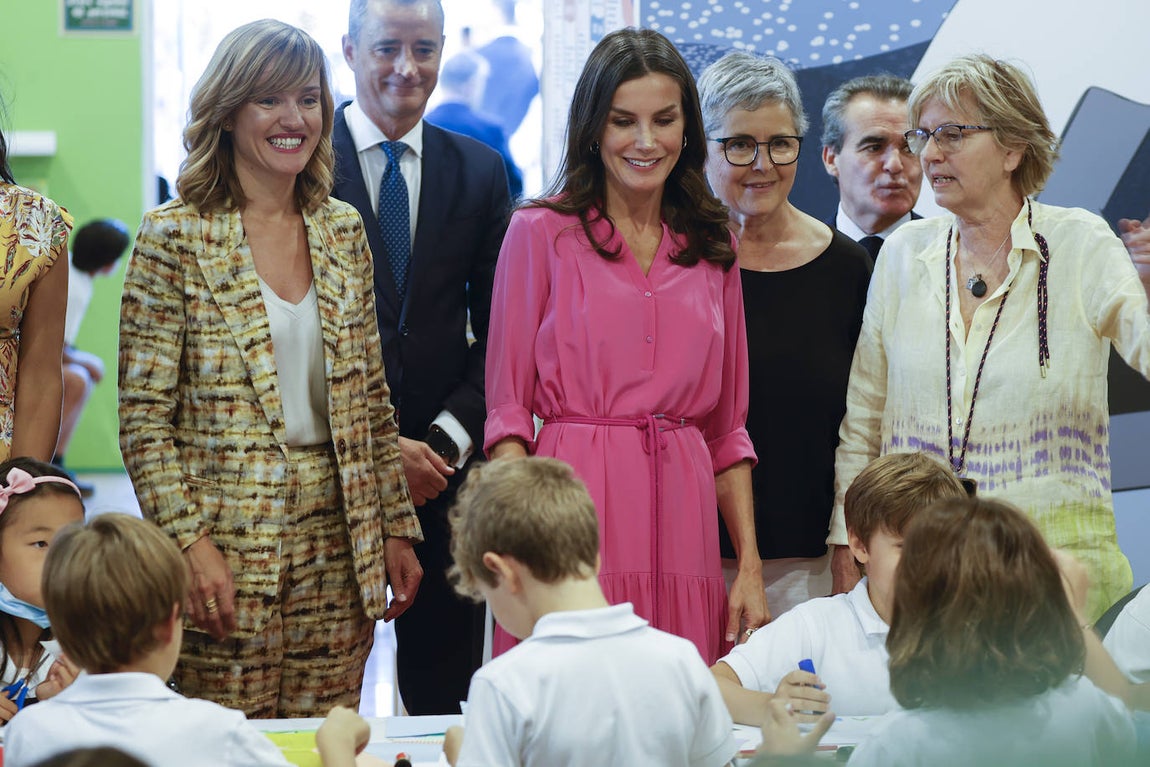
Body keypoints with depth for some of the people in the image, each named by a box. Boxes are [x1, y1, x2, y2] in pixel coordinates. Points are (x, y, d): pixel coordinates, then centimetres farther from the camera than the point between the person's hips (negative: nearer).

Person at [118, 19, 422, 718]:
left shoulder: (343, 229, 11)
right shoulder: (176, 237, -5)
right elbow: (144, 418, -7)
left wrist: (396, 528, 11)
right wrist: (191, 542, -15)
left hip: (339, 549, 5)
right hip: (227, 546, -4)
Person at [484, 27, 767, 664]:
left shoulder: (712, 247, 15)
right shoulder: (541, 233, 3)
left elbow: (726, 429, 16)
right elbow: (508, 408, 0)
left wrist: (750, 569, 7)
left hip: (682, 523, 3)